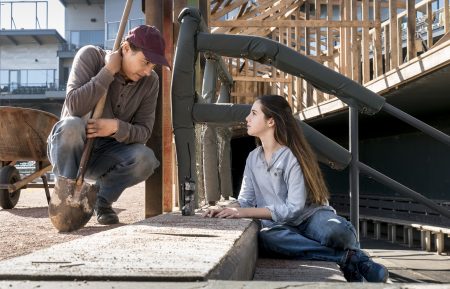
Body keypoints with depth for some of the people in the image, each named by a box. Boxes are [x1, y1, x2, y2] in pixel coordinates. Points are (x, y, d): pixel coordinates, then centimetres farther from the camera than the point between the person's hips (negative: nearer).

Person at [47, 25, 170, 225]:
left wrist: (117, 127, -30)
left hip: (106, 154, 2)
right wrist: (108, 71, -28)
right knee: (71, 124, -36)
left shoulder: (150, 82, -7)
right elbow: (74, 106, -26)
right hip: (68, 150, -2)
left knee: (145, 159, -27)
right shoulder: (90, 56, -15)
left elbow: (144, 132, -10)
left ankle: (102, 199, 0)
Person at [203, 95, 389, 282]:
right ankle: (348, 258, -27)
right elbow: (245, 201, 8)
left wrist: (245, 212, -23)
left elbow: (293, 209, -19)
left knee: (334, 231, -42)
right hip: (281, 226, 5)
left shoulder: (292, 156, -13)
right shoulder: (253, 158, 7)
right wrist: (228, 210, -15)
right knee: (264, 237, -36)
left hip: (309, 216, -4)